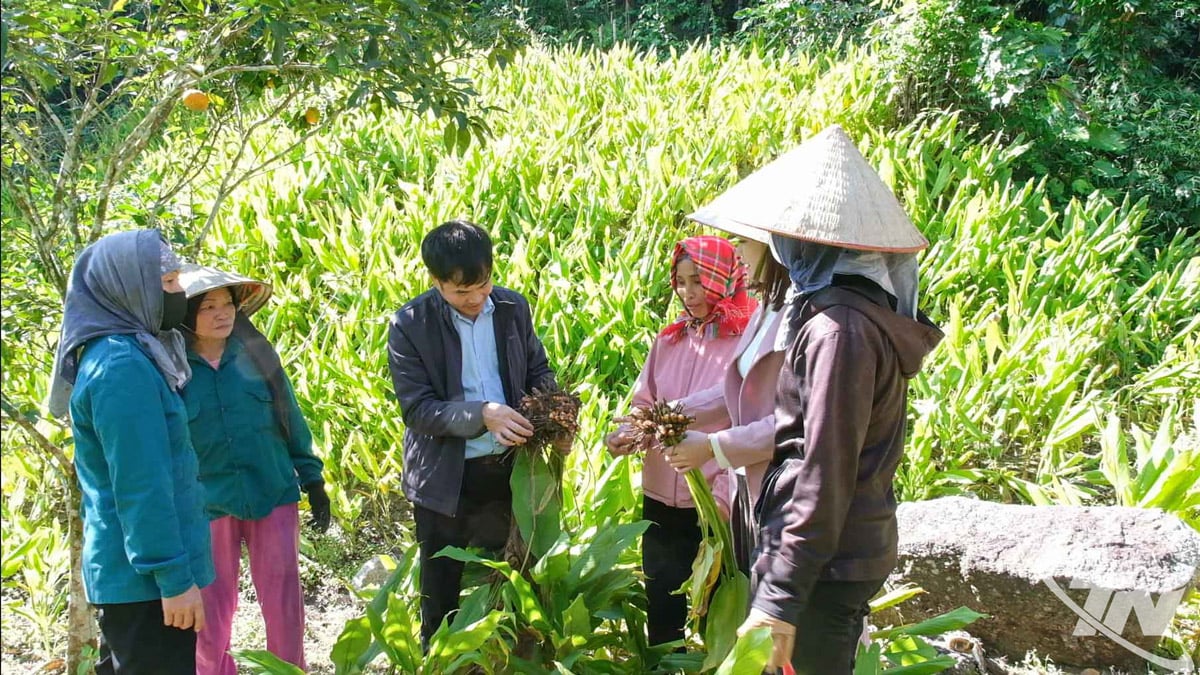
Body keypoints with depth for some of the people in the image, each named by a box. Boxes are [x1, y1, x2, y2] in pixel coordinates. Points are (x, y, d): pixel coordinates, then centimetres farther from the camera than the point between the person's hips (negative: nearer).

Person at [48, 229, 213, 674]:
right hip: (145, 578, -10)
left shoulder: (118, 354, 11)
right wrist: (174, 577, -20)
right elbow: (140, 487, -22)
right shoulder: (122, 367, -19)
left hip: (129, 571, 10)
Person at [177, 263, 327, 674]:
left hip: (274, 494, 1)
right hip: (207, 507, -1)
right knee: (212, 611, 9)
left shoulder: (255, 353, -1)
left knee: (284, 601, 6)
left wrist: (313, 480, 7)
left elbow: (292, 421, 6)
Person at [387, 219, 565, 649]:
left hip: (507, 469, 3)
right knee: (441, 591, 14)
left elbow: (538, 371, 7)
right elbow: (416, 409, -18)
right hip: (445, 478, -3)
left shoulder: (513, 308, -3)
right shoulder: (410, 325, -15)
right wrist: (482, 414, -32)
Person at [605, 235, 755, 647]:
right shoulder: (669, 340, 7)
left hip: (718, 507, -5)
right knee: (661, 613, 17)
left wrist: (723, 497, -20)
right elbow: (644, 404, 12)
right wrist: (627, 434, -10)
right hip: (661, 503, 5)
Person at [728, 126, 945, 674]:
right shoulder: (868, 309, 10)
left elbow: (823, 475, -23)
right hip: (856, 549, 10)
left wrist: (779, 599, -22)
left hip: (823, 563, -10)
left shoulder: (840, 328, -20)